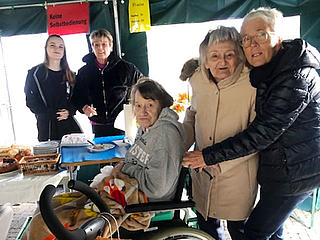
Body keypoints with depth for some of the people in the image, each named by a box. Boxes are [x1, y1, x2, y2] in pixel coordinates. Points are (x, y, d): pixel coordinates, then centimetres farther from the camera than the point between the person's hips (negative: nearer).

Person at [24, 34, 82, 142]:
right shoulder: (34, 73, 1)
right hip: (46, 125, -3)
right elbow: (31, 101, -3)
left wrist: (69, 112, -9)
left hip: (69, 122, 3)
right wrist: (53, 115, -12)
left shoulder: (69, 74, 12)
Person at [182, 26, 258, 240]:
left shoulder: (252, 86, -20)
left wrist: (220, 160, -21)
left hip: (238, 174, -4)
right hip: (203, 172, 5)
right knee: (206, 222, 23)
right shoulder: (198, 81, -3)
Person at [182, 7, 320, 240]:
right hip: (279, 165, 8)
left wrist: (209, 156, -27)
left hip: (296, 172, -8)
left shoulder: (296, 79, -28)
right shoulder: (263, 71, 0)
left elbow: (262, 133, -30)